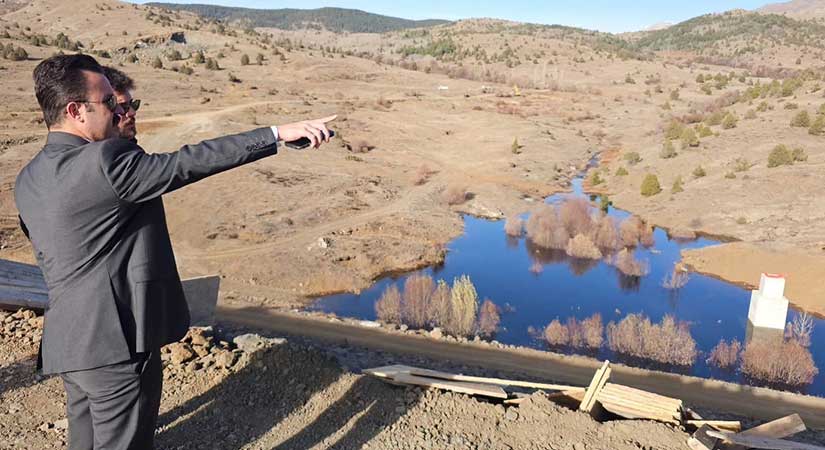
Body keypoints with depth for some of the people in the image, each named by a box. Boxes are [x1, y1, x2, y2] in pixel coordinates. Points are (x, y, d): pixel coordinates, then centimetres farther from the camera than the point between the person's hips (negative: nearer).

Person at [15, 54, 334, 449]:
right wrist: (278, 133, -22)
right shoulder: (105, 161, -22)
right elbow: (188, 162, -24)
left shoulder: (27, 180, 6)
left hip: (67, 340, 9)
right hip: (116, 341, -9)